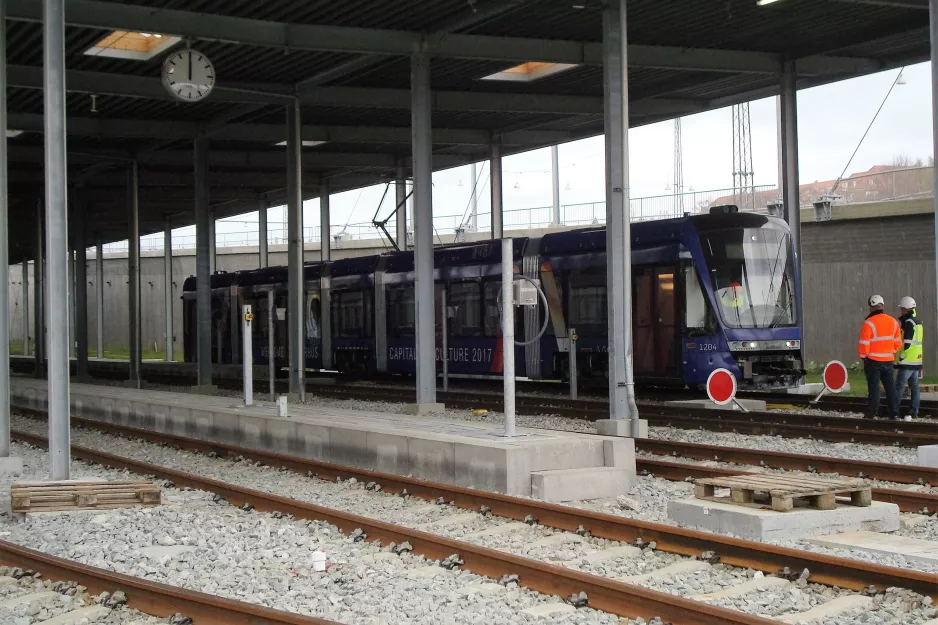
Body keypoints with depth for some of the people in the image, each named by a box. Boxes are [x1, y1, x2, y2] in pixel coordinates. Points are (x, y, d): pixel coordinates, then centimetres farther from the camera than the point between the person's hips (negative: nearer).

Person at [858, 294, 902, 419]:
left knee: (874, 387, -1)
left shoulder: (869, 323, -14)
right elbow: (898, 342, 11)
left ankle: (871, 415, 1)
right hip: (888, 360, 5)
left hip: (873, 361, -5)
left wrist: (864, 356, -2)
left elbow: (864, 343, -15)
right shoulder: (893, 322, 6)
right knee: (890, 387, 10)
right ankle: (894, 414, 10)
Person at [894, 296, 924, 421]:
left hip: (907, 361, -9)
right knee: (914, 386, 9)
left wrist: (902, 356, -14)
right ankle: (914, 412, 10)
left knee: (899, 386, -7)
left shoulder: (908, 322, -14)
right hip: (916, 361, 9)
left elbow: (907, 342, -19)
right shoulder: (918, 322, 15)